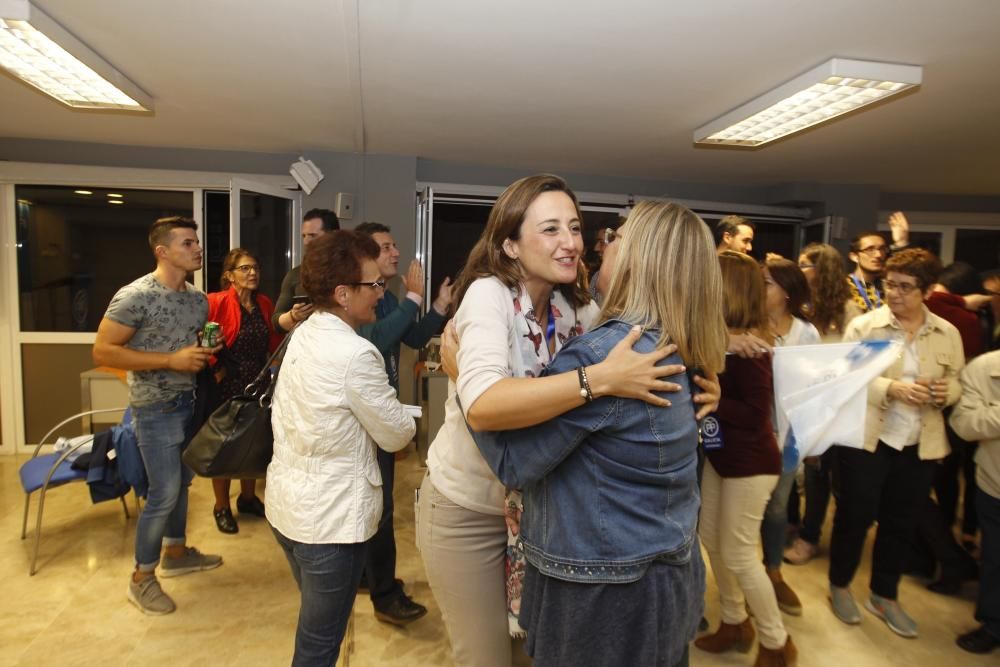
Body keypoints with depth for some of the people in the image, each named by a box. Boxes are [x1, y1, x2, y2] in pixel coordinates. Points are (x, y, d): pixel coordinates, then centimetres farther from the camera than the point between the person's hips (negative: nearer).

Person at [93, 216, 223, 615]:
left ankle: (176, 552, 37)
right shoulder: (135, 296, -18)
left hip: (189, 401, 7)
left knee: (182, 482, 18)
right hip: (156, 407, -7)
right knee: (164, 493, -2)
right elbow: (102, 352, -18)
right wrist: (171, 360, -24)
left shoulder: (198, 299, 4)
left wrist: (208, 349, -5)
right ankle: (142, 578, 18)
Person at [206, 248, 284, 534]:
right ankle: (221, 507, 26)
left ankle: (248, 497, 36)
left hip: (258, 384, 6)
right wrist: (216, 370, -16)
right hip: (227, 385, -5)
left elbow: (274, 342, 3)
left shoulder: (264, 304, 3)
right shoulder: (216, 302, -14)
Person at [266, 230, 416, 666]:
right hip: (330, 517, -8)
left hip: (286, 503, 8)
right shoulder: (356, 354, -25)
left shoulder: (304, 334, 1)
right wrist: (407, 424, 8)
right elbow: (395, 436, -15)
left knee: (314, 628, 29)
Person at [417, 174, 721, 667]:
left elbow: (644, 361, 1)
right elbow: (482, 406, -40)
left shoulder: (577, 307, -5)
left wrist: (698, 384, -19)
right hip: (467, 510, -5)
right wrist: (601, 378, -44)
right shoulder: (489, 294, -24)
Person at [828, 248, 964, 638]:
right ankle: (839, 586, 28)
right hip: (866, 439, -3)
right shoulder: (863, 326, -6)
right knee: (855, 515, 7)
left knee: (901, 522, 15)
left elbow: (957, 383, 9)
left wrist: (946, 391, -13)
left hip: (920, 445, 4)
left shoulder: (948, 334, 4)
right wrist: (891, 389, -25)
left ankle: (884, 596, 35)